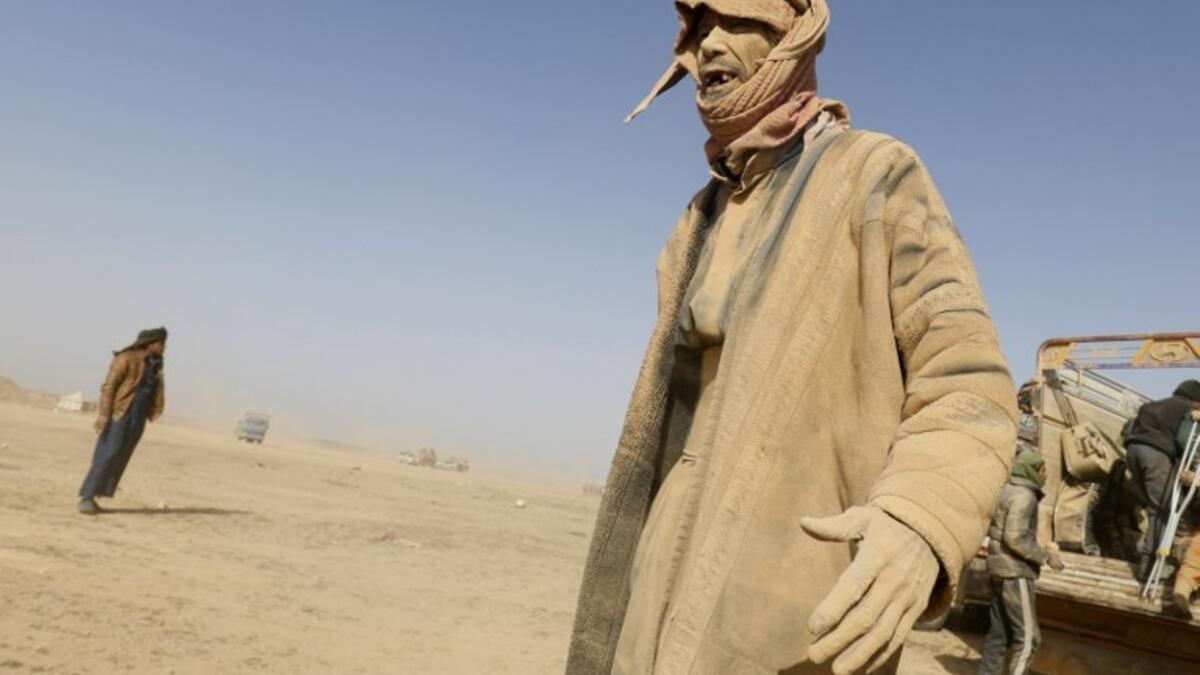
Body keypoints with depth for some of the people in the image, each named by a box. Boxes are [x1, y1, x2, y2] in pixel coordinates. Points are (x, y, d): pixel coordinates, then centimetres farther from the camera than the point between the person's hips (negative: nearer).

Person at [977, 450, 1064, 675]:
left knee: (1000, 633, 11)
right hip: (1015, 572, -9)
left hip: (999, 568, 9)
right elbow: (1015, 538, -23)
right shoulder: (1024, 496, -15)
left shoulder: (1007, 491, 14)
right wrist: (1046, 556, -14)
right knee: (1027, 636, -5)